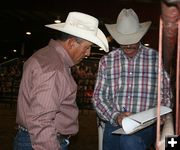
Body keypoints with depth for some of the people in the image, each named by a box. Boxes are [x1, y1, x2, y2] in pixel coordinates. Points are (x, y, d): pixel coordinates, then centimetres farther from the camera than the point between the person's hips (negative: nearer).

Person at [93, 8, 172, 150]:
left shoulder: (157, 59, 2)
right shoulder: (106, 61, 4)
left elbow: (166, 95, 8)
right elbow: (99, 96, 2)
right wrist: (115, 116, -15)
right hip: (114, 124, 3)